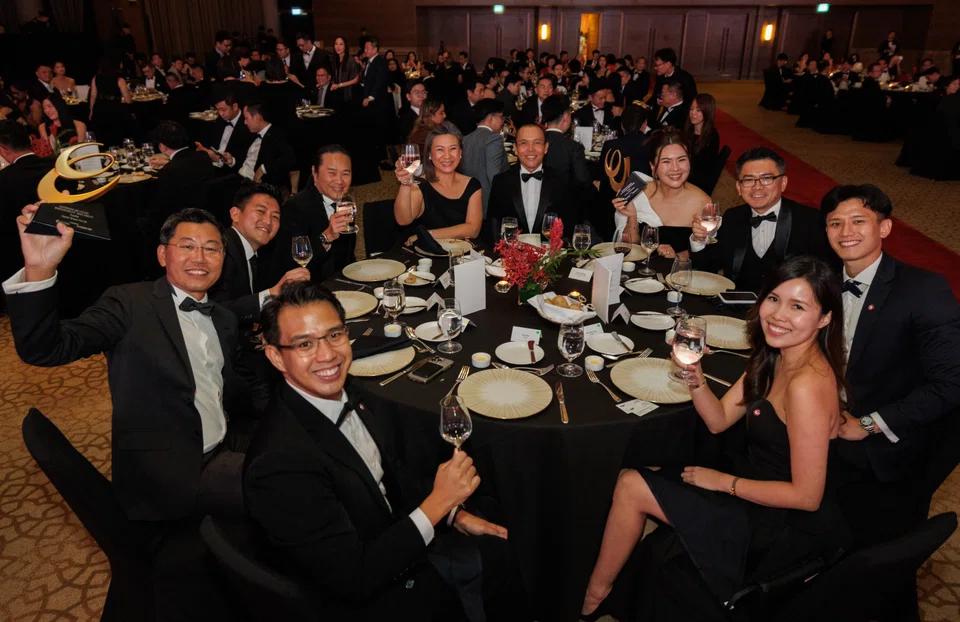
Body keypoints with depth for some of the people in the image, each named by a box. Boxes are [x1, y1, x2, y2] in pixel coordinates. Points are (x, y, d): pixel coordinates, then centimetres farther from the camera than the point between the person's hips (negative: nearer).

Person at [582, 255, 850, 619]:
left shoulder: (807, 384, -29)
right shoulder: (775, 358, -1)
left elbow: (807, 495, -26)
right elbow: (719, 420, 3)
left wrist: (724, 481, -16)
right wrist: (694, 374, -15)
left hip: (785, 524, -9)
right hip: (757, 483, 9)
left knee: (633, 487, -8)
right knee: (630, 480, 6)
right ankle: (600, 589, 23)